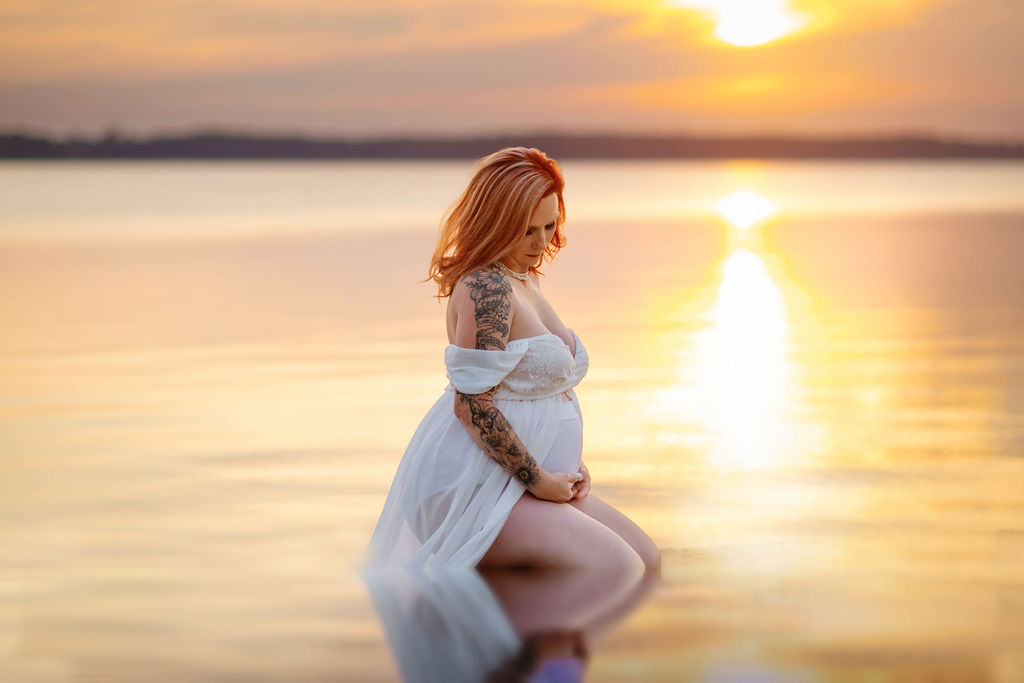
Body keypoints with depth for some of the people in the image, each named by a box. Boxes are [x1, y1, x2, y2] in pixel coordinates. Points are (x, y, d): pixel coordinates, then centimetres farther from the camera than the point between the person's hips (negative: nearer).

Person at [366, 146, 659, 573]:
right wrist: (538, 480, -18)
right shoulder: (486, 287, -19)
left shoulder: (524, 280, 14)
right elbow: (471, 403, -24)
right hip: (473, 482, -10)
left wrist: (571, 464, 10)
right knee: (620, 570, -20)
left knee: (646, 558, 9)